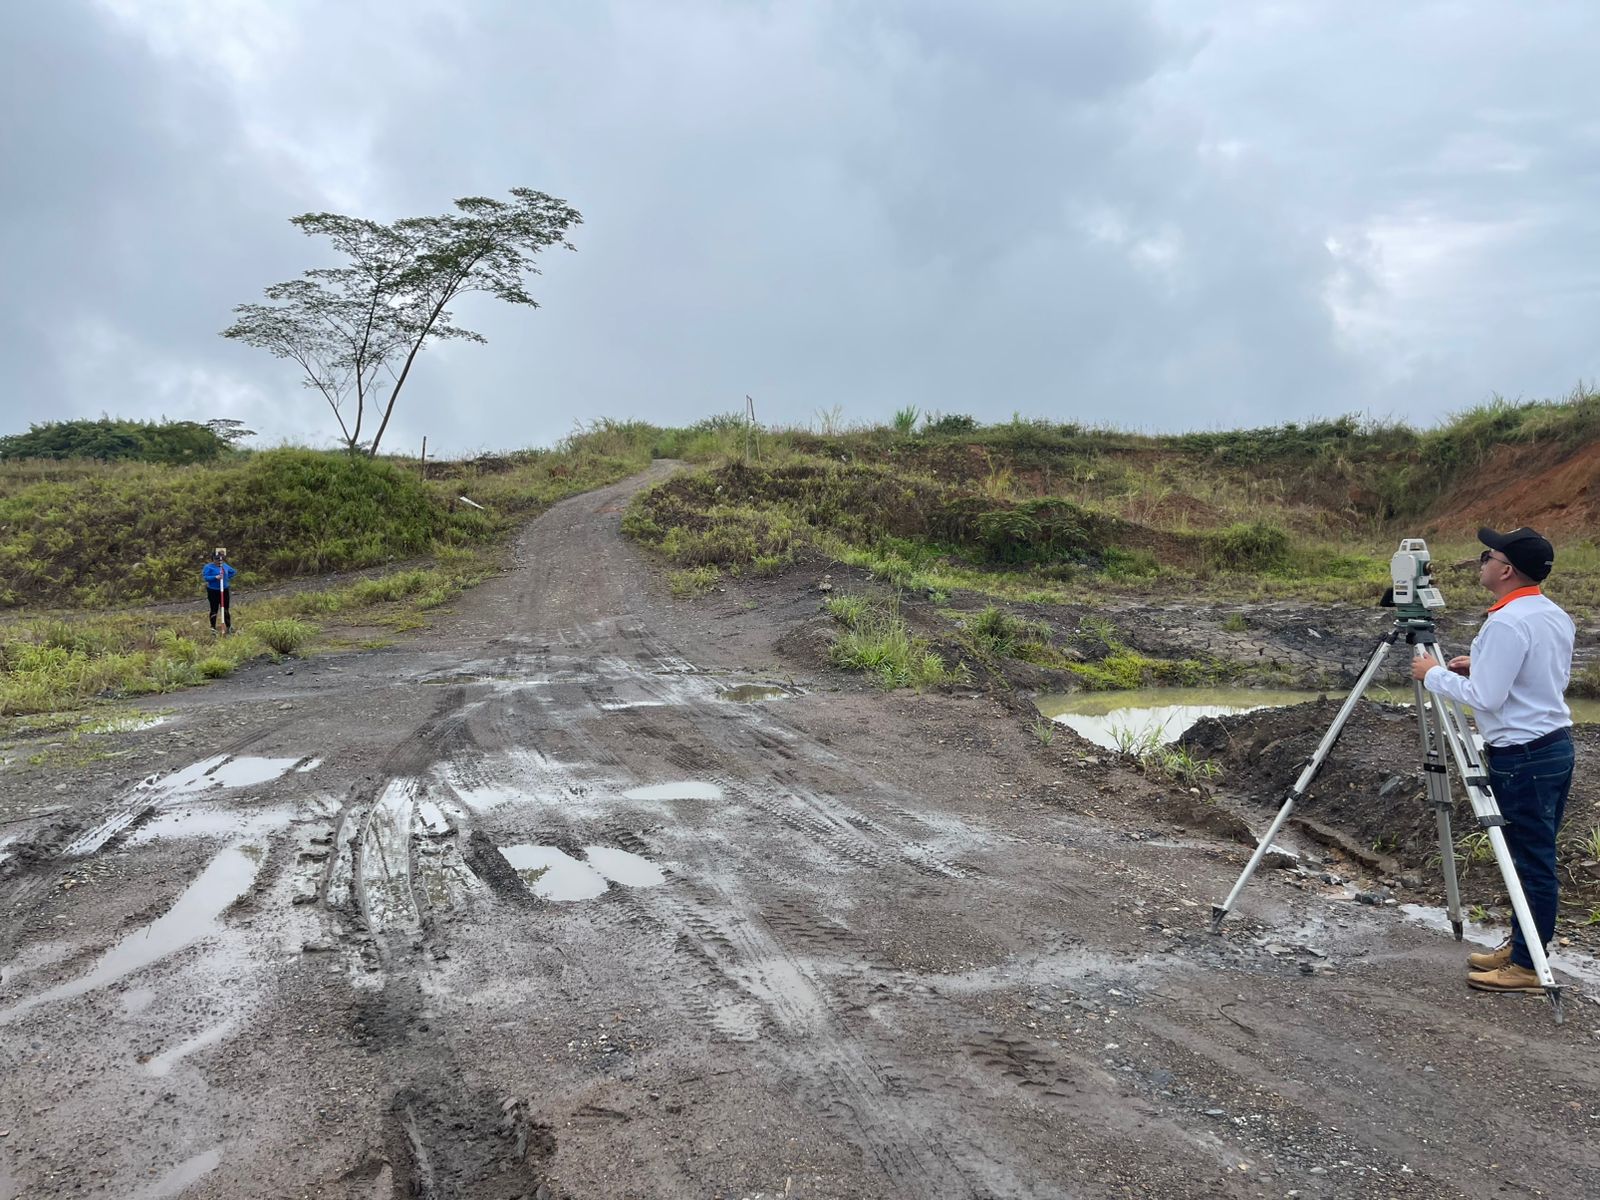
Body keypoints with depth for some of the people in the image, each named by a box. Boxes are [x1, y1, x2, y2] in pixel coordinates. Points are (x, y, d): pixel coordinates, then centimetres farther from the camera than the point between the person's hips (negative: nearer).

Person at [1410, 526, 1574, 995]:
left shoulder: (1505, 624, -21)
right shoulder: (1556, 615, 9)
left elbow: (1485, 697, -22)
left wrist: (1434, 674, -9)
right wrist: (1480, 667, 15)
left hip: (1523, 756, -10)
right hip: (1556, 745, 10)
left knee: (1531, 861, -1)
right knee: (1536, 858, 16)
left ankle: (1527, 965, 7)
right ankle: (1520, 945, 27)